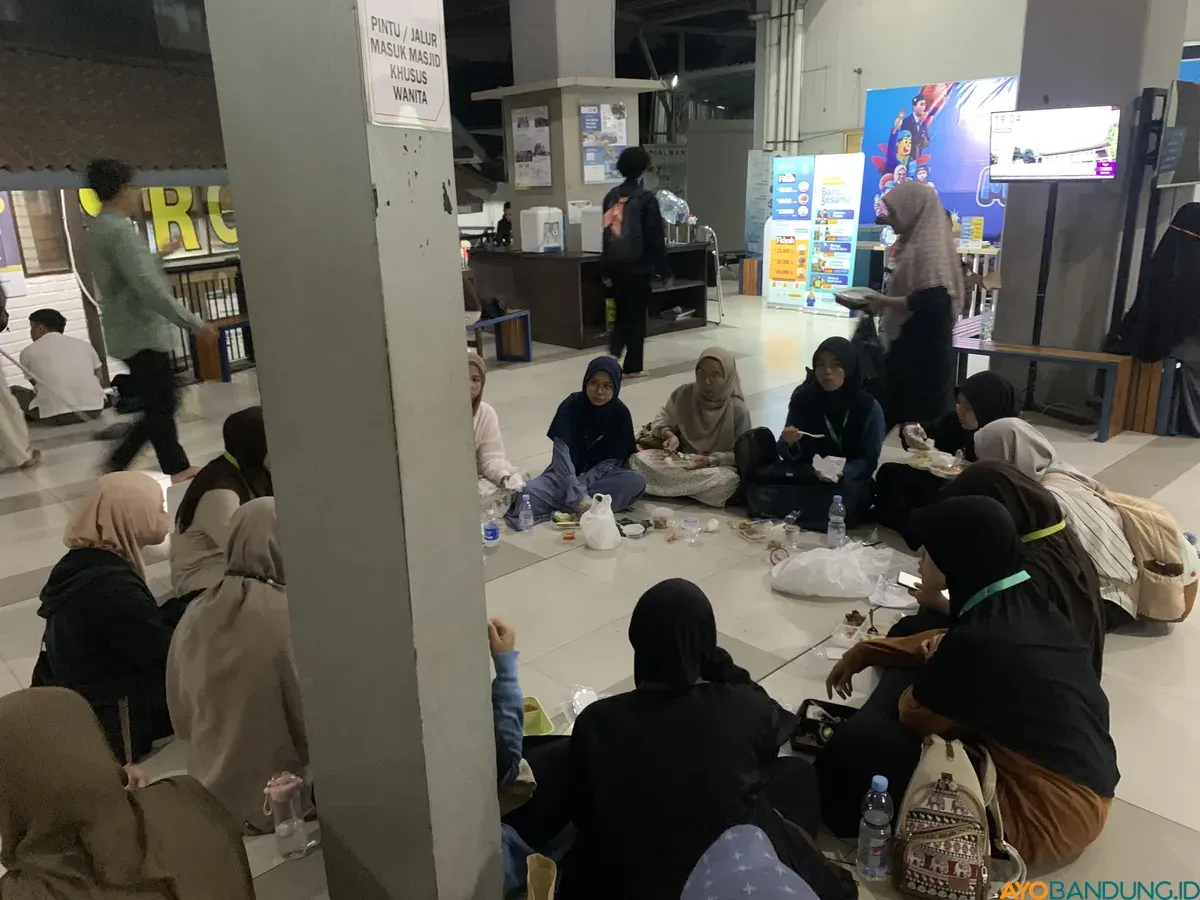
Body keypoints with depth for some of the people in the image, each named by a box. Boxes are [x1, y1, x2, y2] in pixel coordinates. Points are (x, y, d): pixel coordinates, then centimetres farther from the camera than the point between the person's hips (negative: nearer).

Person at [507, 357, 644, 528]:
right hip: (564, 475, -2)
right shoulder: (571, 406, -13)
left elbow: (612, 460, -9)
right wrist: (579, 495, -36)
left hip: (599, 475, 3)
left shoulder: (620, 414, -9)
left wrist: (581, 486, -25)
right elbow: (562, 454, -22)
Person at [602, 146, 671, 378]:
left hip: (615, 264, 5)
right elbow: (655, 237, -11)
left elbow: (606, 232, 10)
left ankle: (614, 351, 2)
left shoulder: (611, 196, 6)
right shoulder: (646, 198, -11)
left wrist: (607, 267, 16)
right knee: (636, 315, 4)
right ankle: (633, 366, 8)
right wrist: (664, 270, -4)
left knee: (622, 311, 19)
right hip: (637, 265, -5)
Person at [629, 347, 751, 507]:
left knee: (728, 481, -39)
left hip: (718, 466, -1)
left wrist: (710, 460, -27)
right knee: (639, 460, -21)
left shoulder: (738, 410, -16)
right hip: (680, 460, 2)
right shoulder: (683, 393, -7)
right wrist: (669, 435, -18)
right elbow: (662, 420, 5)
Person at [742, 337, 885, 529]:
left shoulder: (869, 407, -10)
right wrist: (789, 443, -26)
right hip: (807, 475, 2)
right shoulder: (803, 397, -4)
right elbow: (788, 456, -1)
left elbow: (869, 461, -8)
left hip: (848, 481, -1)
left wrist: (842, 473, -29)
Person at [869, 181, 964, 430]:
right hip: (911, 344, 10)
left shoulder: (928, 248, -17)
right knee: (900, 410, 15)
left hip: (922, 349, -10)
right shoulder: (916, 243, 13)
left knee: (916, 417, -2)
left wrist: (886, 302, -16)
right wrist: (884, 301, 8)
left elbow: (932, 301, -26)